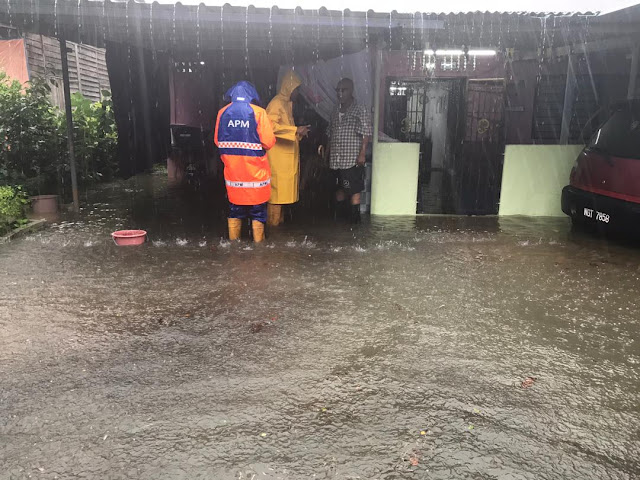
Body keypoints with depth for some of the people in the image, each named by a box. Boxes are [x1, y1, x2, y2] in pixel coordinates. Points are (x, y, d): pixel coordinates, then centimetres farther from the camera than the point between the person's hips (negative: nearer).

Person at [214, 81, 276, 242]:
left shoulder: (223, 113, 2)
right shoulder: (258, 112, -9)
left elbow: (218, 141, 8)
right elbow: (268, 142, -13)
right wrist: (254, 143, 8)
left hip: (232, 170, 4)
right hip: (255, 172, -3)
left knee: (235, 210, 15)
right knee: (258, 211, 8)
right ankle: (258, 242, 15)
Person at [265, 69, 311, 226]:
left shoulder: (287, 103, 18)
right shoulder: (277, 103, -12)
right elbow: (271, 125, -27)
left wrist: (300, 132, 12)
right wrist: (296, 130, -27)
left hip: (286, 155, 10)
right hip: (278, 155, -10)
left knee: (282, 189, 12)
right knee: (277, 188, -6)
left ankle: (278, 220, 20)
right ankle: (273, 223, 0)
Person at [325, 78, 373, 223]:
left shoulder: (360, 111, -5)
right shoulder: (335, 111, 15)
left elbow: (366, 134, -11)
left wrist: (362, 154, -18)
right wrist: (328, 152, 17)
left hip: (352, 160, -7)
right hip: (336, 160, 7)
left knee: (354, 189, -5)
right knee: (339, 188, 16)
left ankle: (354, 217, 1)